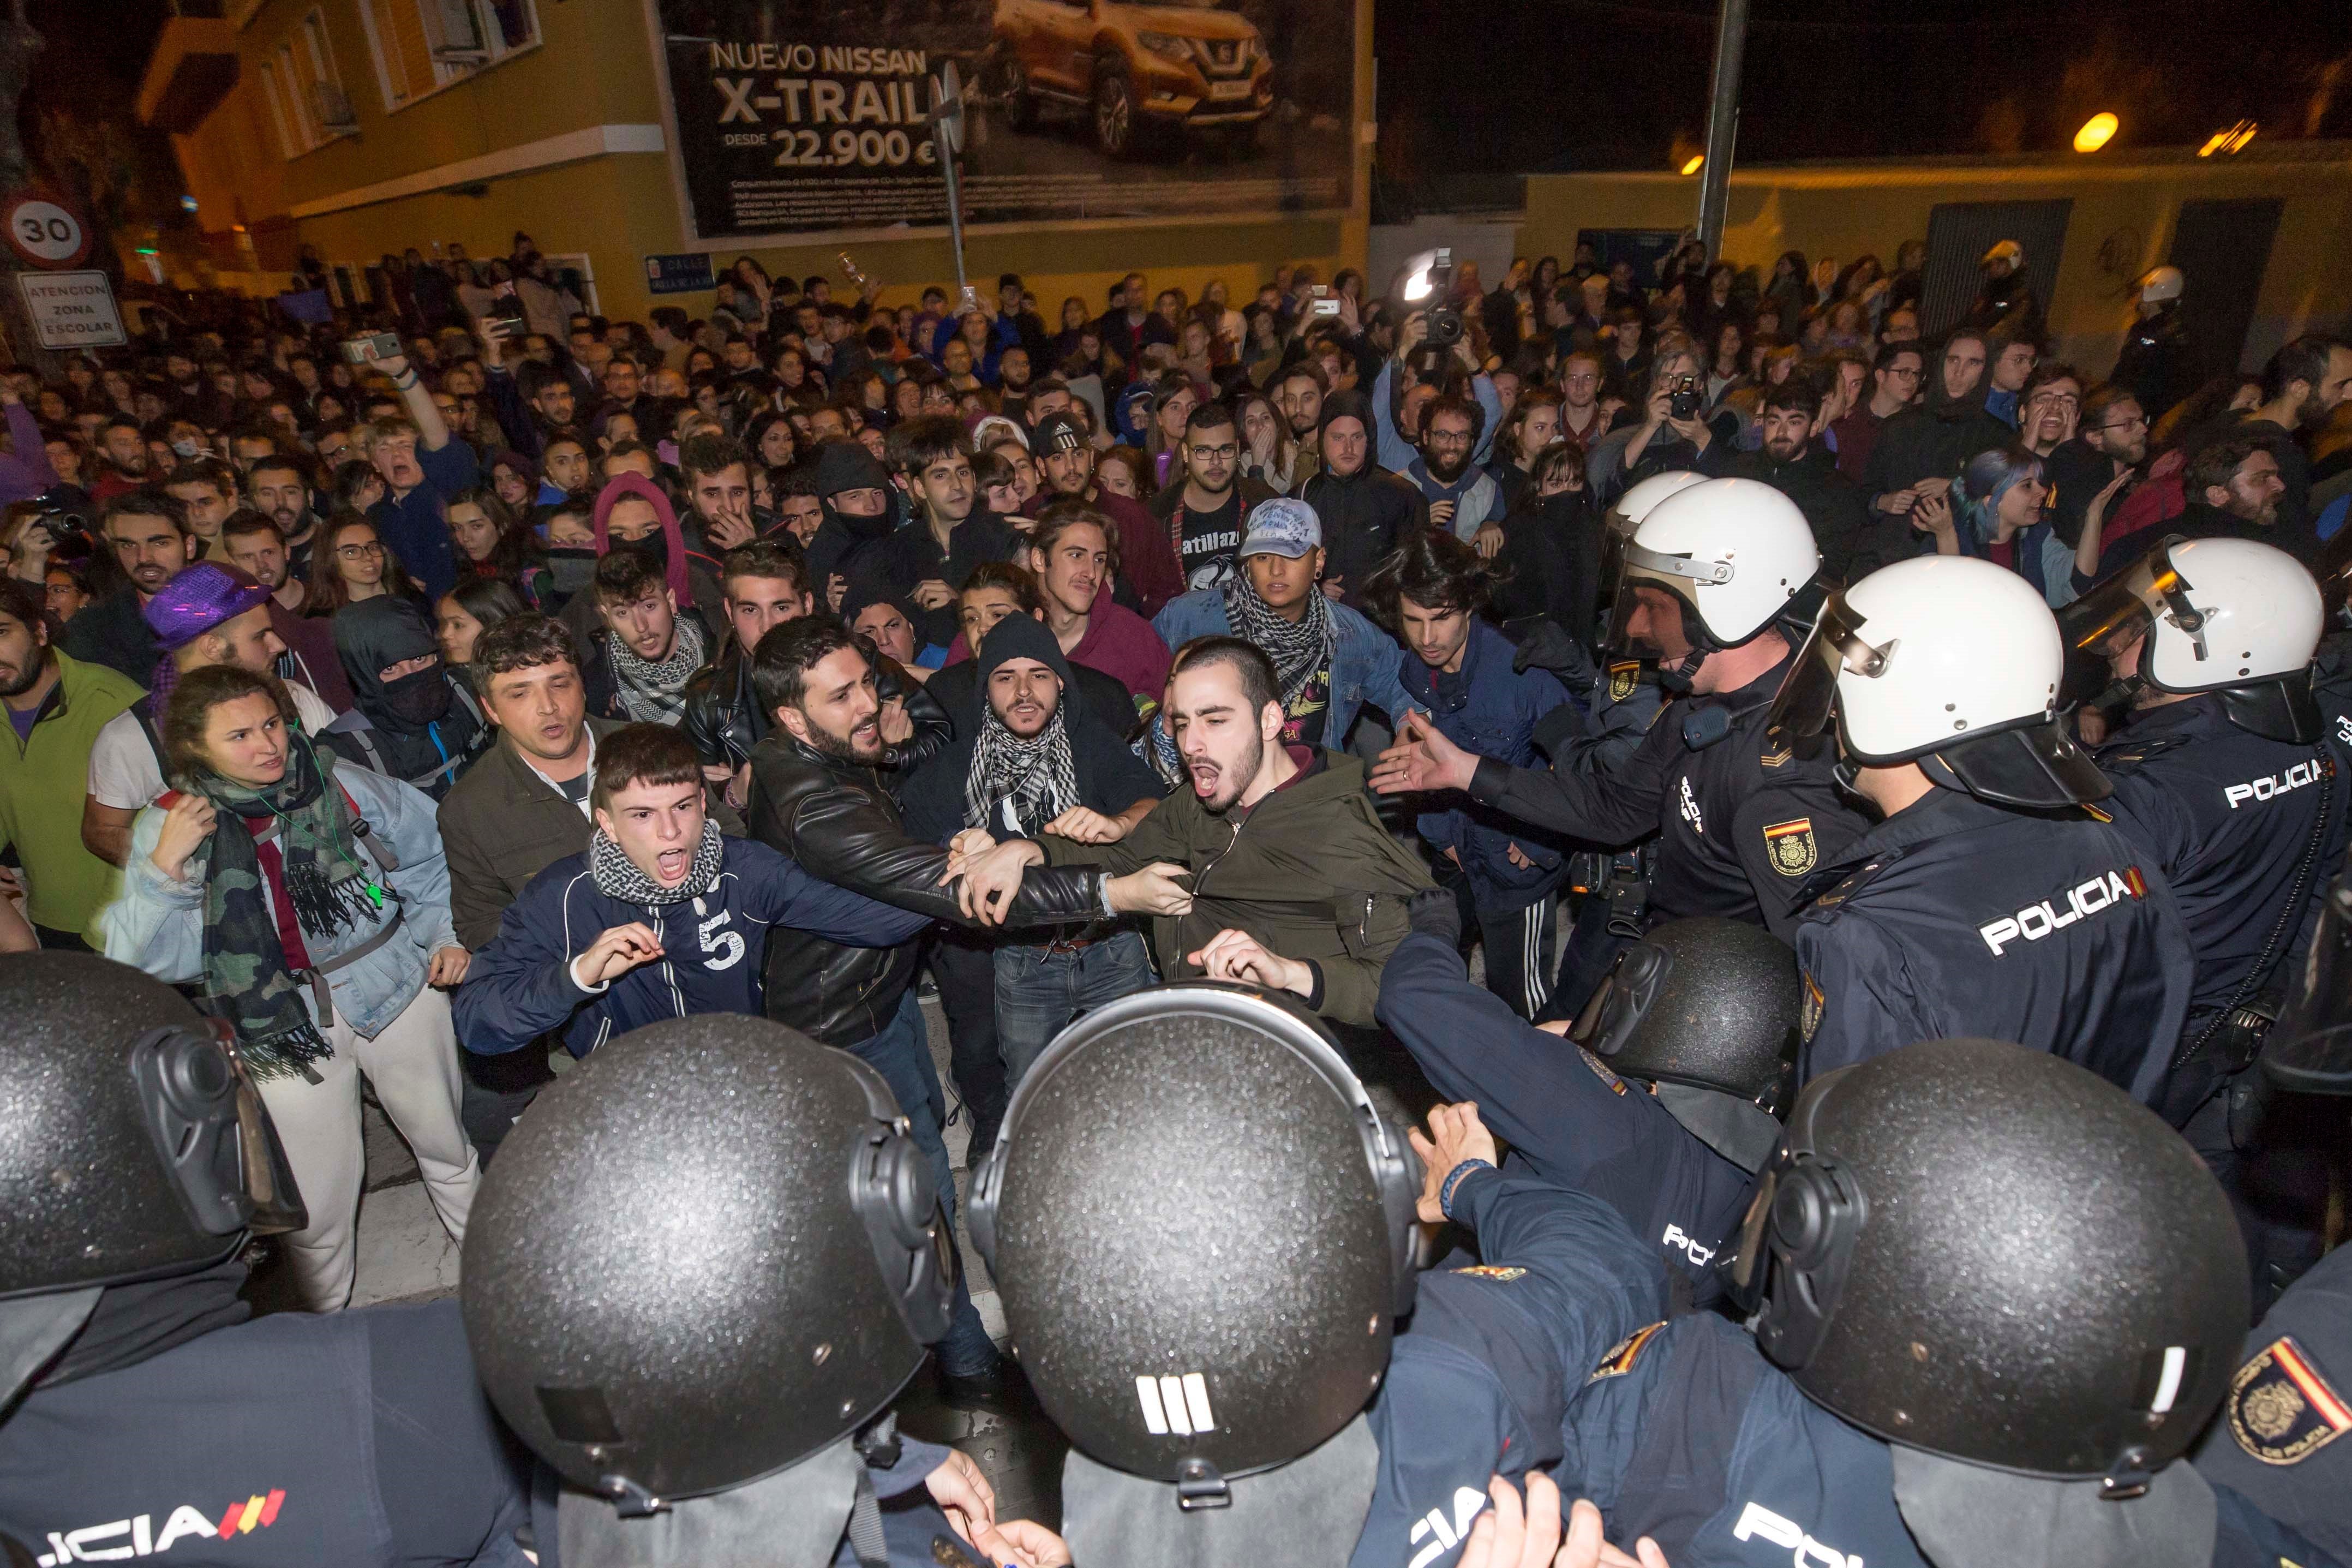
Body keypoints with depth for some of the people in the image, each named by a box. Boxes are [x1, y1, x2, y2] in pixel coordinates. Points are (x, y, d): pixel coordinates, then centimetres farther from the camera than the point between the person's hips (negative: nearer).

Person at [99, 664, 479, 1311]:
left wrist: (446, 933, 2)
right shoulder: (171, 827, -7)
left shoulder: (342, 786, -8)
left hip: (400, 988, 1)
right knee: (317, 1200, 8)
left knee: (446, 1143, 17)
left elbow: (431, 852, 7)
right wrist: (165, 867, -25)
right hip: (285, 1026, 0)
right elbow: (146, 959, -13)